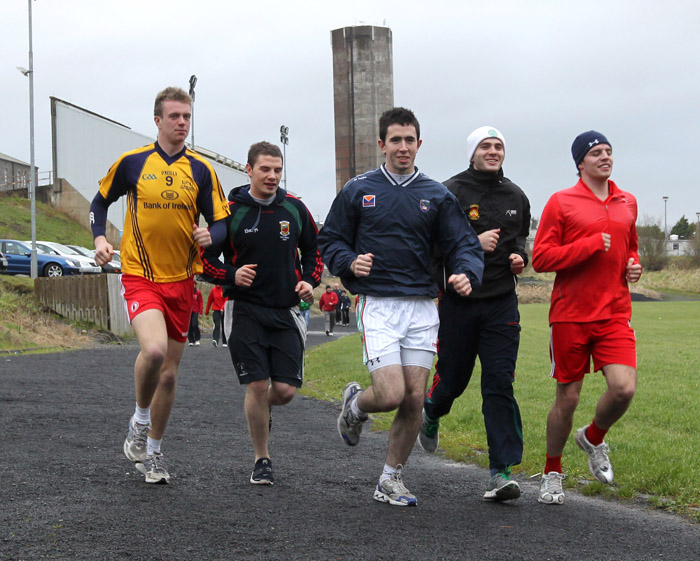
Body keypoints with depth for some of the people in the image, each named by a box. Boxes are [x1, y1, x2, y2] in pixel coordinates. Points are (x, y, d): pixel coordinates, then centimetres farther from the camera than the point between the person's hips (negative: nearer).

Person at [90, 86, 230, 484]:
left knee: (169, 371, 8)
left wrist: (210, 235, -18)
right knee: (154, 348, -28)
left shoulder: (201, 170, 3)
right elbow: (101, 201, 13)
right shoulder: (132, 162, -1)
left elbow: (220, 224, 5)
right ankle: (139, 421, -1)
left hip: (181, 280, 3)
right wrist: (100, 238, -4)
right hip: (140, 276, -3)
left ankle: (152, 452, 27)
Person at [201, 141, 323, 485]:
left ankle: (262, 411, 34)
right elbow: (205, 259, 3)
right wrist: (231, 276, -15)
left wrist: (310, 281, 1)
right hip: (245, 311, -2)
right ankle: (261, 460, 11)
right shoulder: (230, 211, -3)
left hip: (286, 312, 3)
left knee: (285, 390, -3)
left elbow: (313, 251, 19)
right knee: (257, 386, -5)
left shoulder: (295, 209, 6)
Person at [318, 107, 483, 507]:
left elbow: (465, 245, 5)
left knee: (415, 400, 1)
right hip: (377, 305, -3)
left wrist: (467, 274, -17)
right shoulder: (358, 191, 5)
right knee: (391, 394, -15)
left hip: (422, 308, 3)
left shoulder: (437, 196, 8)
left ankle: (391, 479, 17)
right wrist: (350, 262, -12)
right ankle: (354, 404, 21)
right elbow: (330, 240, 9)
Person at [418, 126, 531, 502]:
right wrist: (473, 242, -22)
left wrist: (519, 257, 4)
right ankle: (430, 414, 45)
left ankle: (501, 472, -7)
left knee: (500, 383, -6)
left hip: (501, 302, 3)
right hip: (458, 300, -3)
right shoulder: (451, 192, -5)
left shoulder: (515, 196, 11)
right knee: (452, 379, 8)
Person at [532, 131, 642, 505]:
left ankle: (593, 439, 18)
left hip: (615, 315, 3)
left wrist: (634, 265, 7)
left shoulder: (627, 203, 13)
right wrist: (591, 245, -15)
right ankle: (552, 474, 25)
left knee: (624, 388, -14)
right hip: (570, 316, -3)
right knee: (567, 398, 4)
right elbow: (540, 258, -8)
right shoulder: (561, 203, -3)